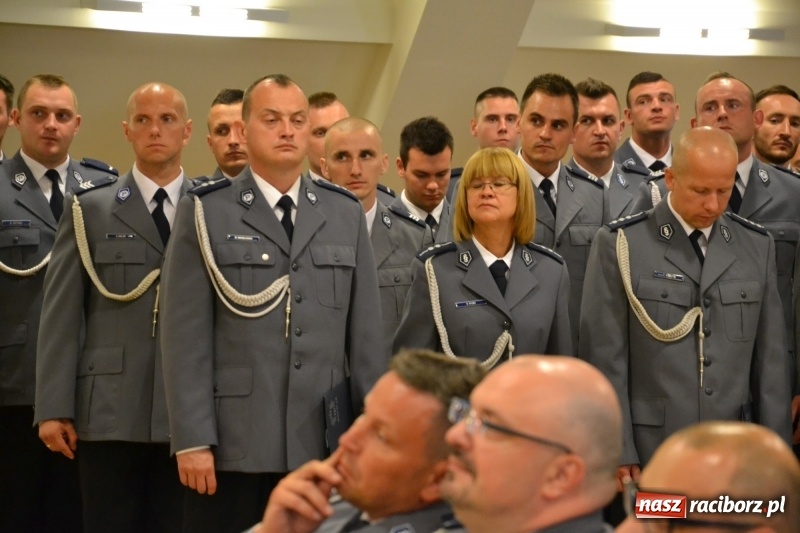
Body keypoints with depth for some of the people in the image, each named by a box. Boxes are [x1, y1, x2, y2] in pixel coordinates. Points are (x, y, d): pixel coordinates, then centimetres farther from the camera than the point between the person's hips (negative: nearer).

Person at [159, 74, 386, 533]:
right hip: (233, 448, -2)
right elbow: (186, 336, -3)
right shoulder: (205, 213, 2)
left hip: (325, 448, 3)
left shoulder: (347, 214, 11)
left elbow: (367, 333, 10)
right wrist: (192, 440, -9)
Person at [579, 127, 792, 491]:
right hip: (647, 453, -3)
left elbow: (772, 359, 9)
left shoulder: (757, 246, 8)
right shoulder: (620, 244, -3)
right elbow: (605, 359, -5)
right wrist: (616, 454, -8)